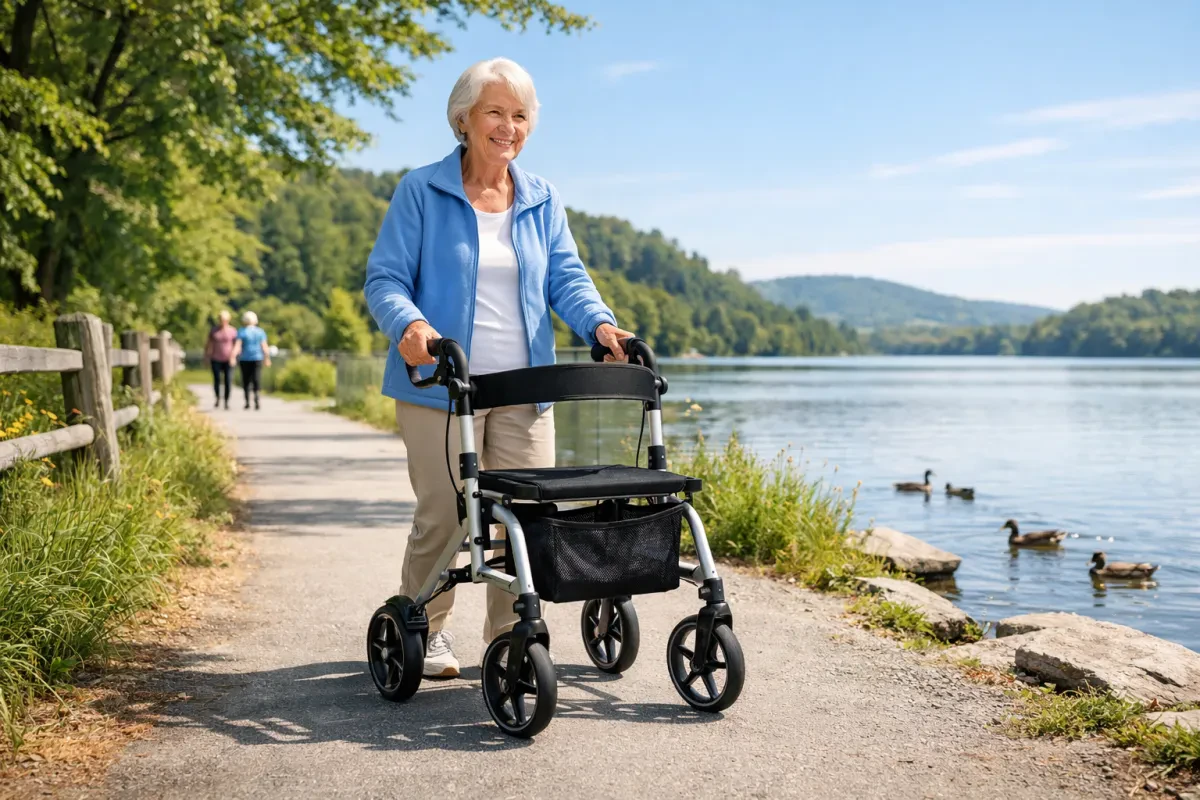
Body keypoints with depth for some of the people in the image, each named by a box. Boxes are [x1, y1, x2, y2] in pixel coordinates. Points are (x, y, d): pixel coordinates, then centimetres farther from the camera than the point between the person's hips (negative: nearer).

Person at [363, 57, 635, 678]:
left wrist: (599, 323, -13)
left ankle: (511, 637, 18)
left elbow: (566, 277, 8)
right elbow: (384, 278, -3)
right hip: (440, 387, -4)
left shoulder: (542, 201, 14)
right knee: (443, 514, -2)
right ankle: (424, 629, 19)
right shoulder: (421, 192, 1)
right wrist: (409, 324, -25)